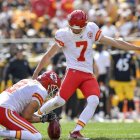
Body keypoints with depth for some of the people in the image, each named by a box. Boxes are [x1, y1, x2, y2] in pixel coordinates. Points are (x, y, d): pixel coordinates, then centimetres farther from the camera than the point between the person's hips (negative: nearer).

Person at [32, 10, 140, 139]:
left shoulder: (91, 30, 4)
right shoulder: (64, 35, -6)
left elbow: (114, 42, 9)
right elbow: (49, 55, -2)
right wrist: (36, 74, -3)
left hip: (89, 75, 4)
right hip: (73, 72, -4)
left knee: (94, 101, -18)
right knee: (60, 100, -17)